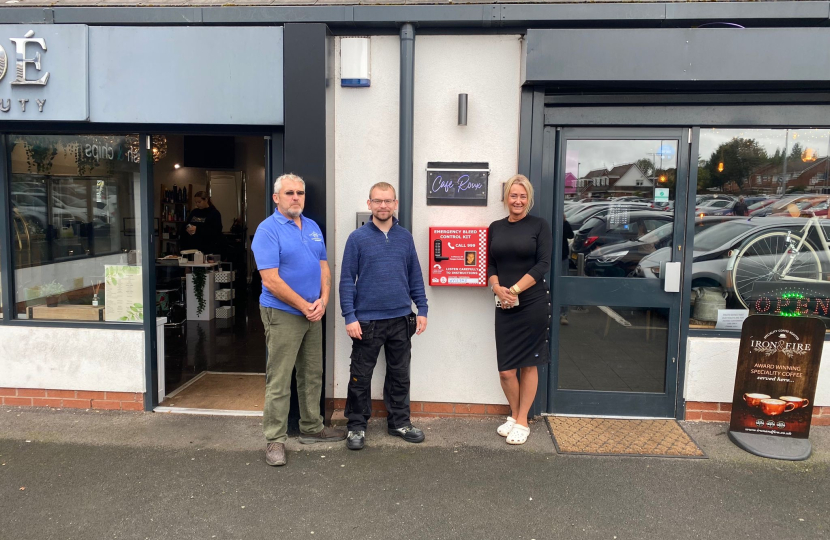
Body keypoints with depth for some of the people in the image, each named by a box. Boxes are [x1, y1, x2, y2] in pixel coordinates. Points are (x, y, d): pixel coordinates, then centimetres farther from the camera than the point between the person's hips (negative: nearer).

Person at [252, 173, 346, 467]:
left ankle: (311, 428, 31)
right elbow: (270, 280, -19)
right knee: (279, 381, -2)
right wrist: (305, 307, -16)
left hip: (313, 313, 7)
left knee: (312, 375, 16)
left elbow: (324, 267, 12)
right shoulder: (268, 230, -12)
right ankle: (275, 440, 10)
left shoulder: (313, 227, 10)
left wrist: (323, 300, -5)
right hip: (283, 314, -7)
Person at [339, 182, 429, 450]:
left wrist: (422, 309, 5)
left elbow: (415, 276, 10)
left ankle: (399, 422, 29)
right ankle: (356, 426, 22)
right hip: (367, 321, -3)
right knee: (361, 377, 7)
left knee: (400, 374, 14)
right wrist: (350, 317, -12)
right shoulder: (357, 238, -5)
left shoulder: (405, 237, 5)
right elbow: (347, 280, -6)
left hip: (401, 319, 3)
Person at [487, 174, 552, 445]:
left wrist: (514, 290, -16)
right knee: (506, 371, 3)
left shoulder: (539, 225, -1)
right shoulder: (495, 228, 10)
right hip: (504, 307, 3)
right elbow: (490, 265, 8)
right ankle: (514, 415, 27)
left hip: (533, 304, -3)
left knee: (529, 365, 7)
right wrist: (497, 288, -11)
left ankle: (522, 422, 20)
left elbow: (543, 265, -9)